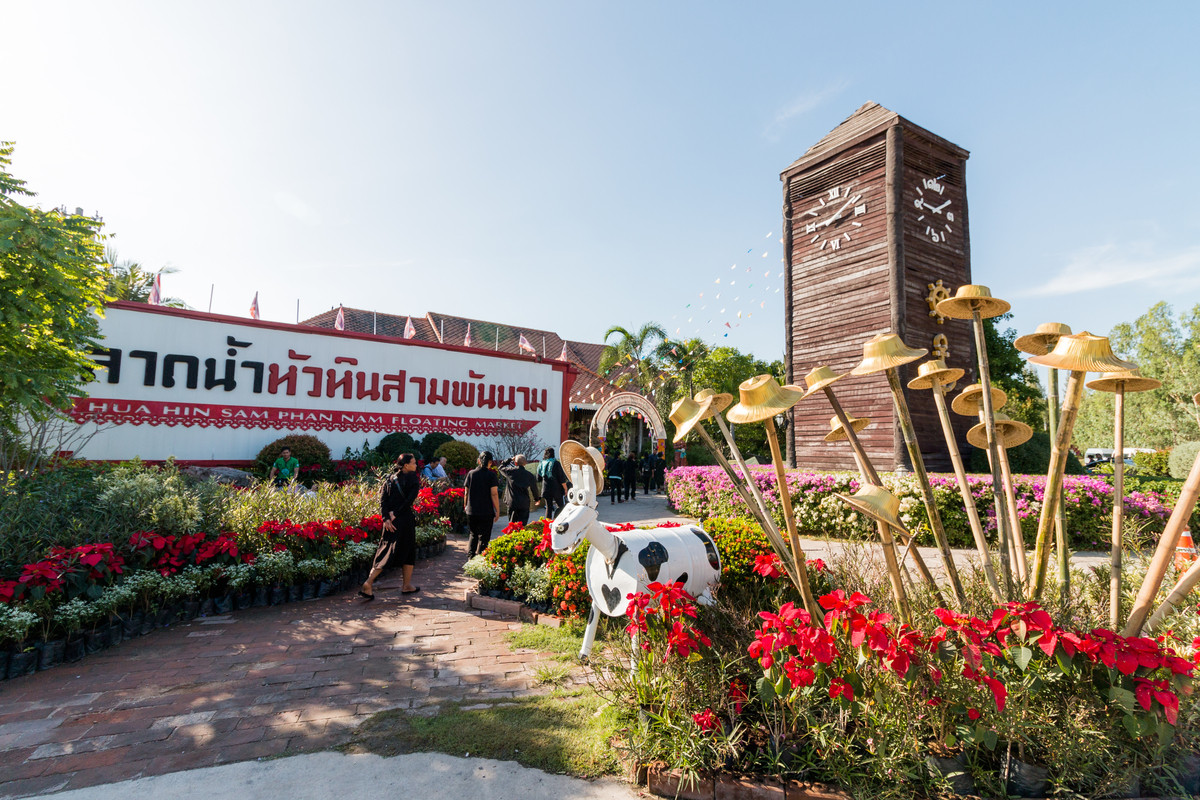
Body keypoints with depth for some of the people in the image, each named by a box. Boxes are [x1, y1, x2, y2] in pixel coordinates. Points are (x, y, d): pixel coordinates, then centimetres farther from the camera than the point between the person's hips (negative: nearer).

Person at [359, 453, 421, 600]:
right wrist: (395, 514, -12)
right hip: (406, 519, -4)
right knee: (408, 551, 11)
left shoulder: (390, 479, 8)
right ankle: (407, 585, 18)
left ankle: (369, 583, -3)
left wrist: (386, 518, -8)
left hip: (391, 520, 5)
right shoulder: (413, 479, -6)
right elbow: (410, 500, -16)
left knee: (386, 550, 8)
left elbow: (383, 500, -2)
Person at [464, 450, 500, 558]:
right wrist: (497, 511, -4)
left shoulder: (471, 473, 2)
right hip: (486, 512, -3)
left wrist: (466, 507, 18)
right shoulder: (491, 475, -8)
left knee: (473, 535, 20)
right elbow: (494, 494, -11)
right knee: (484, 537, 7)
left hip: (471, 511, 4)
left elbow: (466, 493, 6)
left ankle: (470, 555, 9)